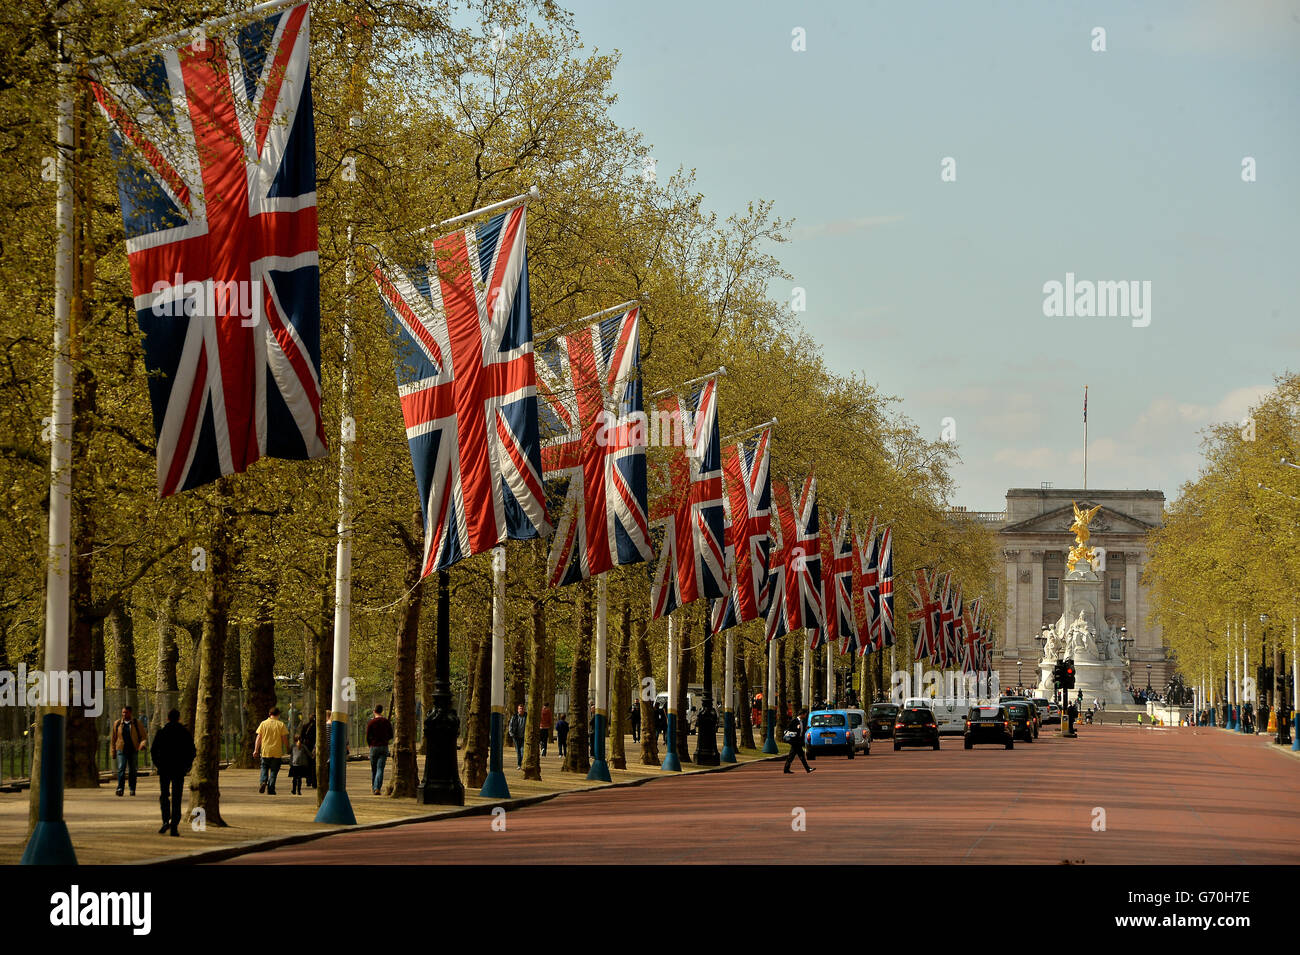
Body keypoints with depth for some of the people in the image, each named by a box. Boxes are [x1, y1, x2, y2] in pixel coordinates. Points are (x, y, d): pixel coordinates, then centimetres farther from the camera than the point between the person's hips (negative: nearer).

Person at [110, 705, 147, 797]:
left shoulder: (136, 723, 4)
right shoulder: (117, 723, 7)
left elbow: (142, 735, 6)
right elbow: (113, 738, 14)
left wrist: (142, 744, -16)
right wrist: (113, 752, 12)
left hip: (133, 750, 0)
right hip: (121, 750, 0)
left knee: (133, 770, 5)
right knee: (121, 769, -15)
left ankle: (132, 789, 15)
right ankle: (120, 788, -22)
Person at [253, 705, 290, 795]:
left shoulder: (264, 723, 1)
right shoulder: (281, 724, -3)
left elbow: (259, 738, 1)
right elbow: (285, 739, -4)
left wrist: (256, 750, 5)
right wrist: (287, 749, 8)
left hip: (265, 751, 1)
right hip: (277, 753, -1)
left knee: (264, 768, 14)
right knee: (274, 771, 6)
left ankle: (262, 781, -11)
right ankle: (270, 789, 1)